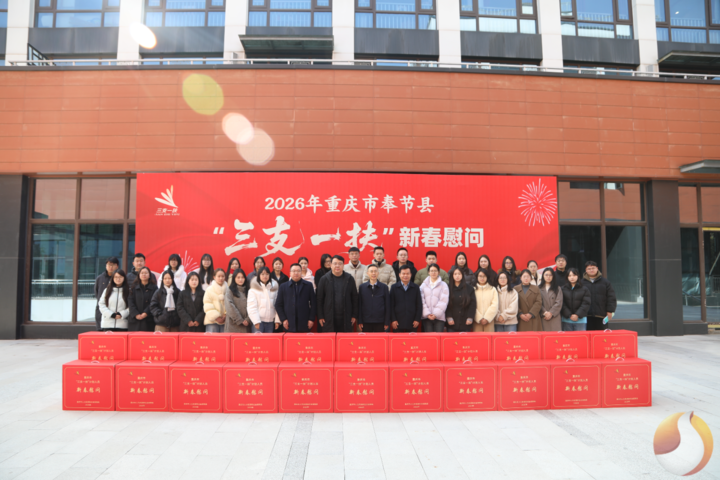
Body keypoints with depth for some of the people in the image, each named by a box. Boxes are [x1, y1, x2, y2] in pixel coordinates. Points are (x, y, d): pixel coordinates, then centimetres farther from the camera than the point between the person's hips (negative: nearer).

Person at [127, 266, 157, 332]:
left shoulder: (154, 288, 6)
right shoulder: (133, 287, 12)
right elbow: (130, 302, 3)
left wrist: (146, 313, -15)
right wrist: (136, 314, -10)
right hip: (135, 320, 2)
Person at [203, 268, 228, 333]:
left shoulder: (228, 290, 9)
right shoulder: (209, 290, 3)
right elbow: (208, 307, -2)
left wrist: (226, 315, -10)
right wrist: (216, 317, -9)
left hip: (225, 321, 2)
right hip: (212, 321, -2)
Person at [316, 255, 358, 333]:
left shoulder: (349, 278, 4)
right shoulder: (324, 279, 2)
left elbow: (354, 297, 6)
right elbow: (319, 299, 2)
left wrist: (354, 315, 4)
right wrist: (320, 317, -3)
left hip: (346, 318, 1)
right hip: (329, 319, -1)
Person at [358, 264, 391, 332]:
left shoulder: (384, 287, 4)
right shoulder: (362, 287, 5)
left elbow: (387, 305, 4)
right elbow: (359, 305, 5)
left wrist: (387, 322, 0)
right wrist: (359, 321, 0)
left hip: (380, 322, 0)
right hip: (366, 322, 0)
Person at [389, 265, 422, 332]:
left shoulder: (416, 288, 9)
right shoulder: (394, 288, 6)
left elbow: (419, 305, 7)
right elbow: (391, 306, 3)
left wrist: (417, 319, -1)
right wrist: (393, 320, -5)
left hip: (412, 323, 1)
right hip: (398, 323, -1)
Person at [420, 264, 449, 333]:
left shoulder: (443, 285, 5)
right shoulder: (424, 285, 11)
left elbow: (443, 301, -3)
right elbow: (421, 300, 4)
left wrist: (436, 314, -12)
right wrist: (427, 313, -8)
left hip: (439, 317, -1)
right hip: (426, 317, 1)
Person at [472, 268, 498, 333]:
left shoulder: (493, 289, 9)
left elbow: (494, 305, 1)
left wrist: (487, 318, -8)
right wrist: (479, 318, -9)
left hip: (489, 320, 0)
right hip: (477, 320, 0)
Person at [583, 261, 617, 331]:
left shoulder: (605, 282, 9)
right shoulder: (582, 283, 7)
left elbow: (611, 298, 6)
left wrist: (610, 311, -1)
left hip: (601, 315, 0)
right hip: (586, 315, 0)